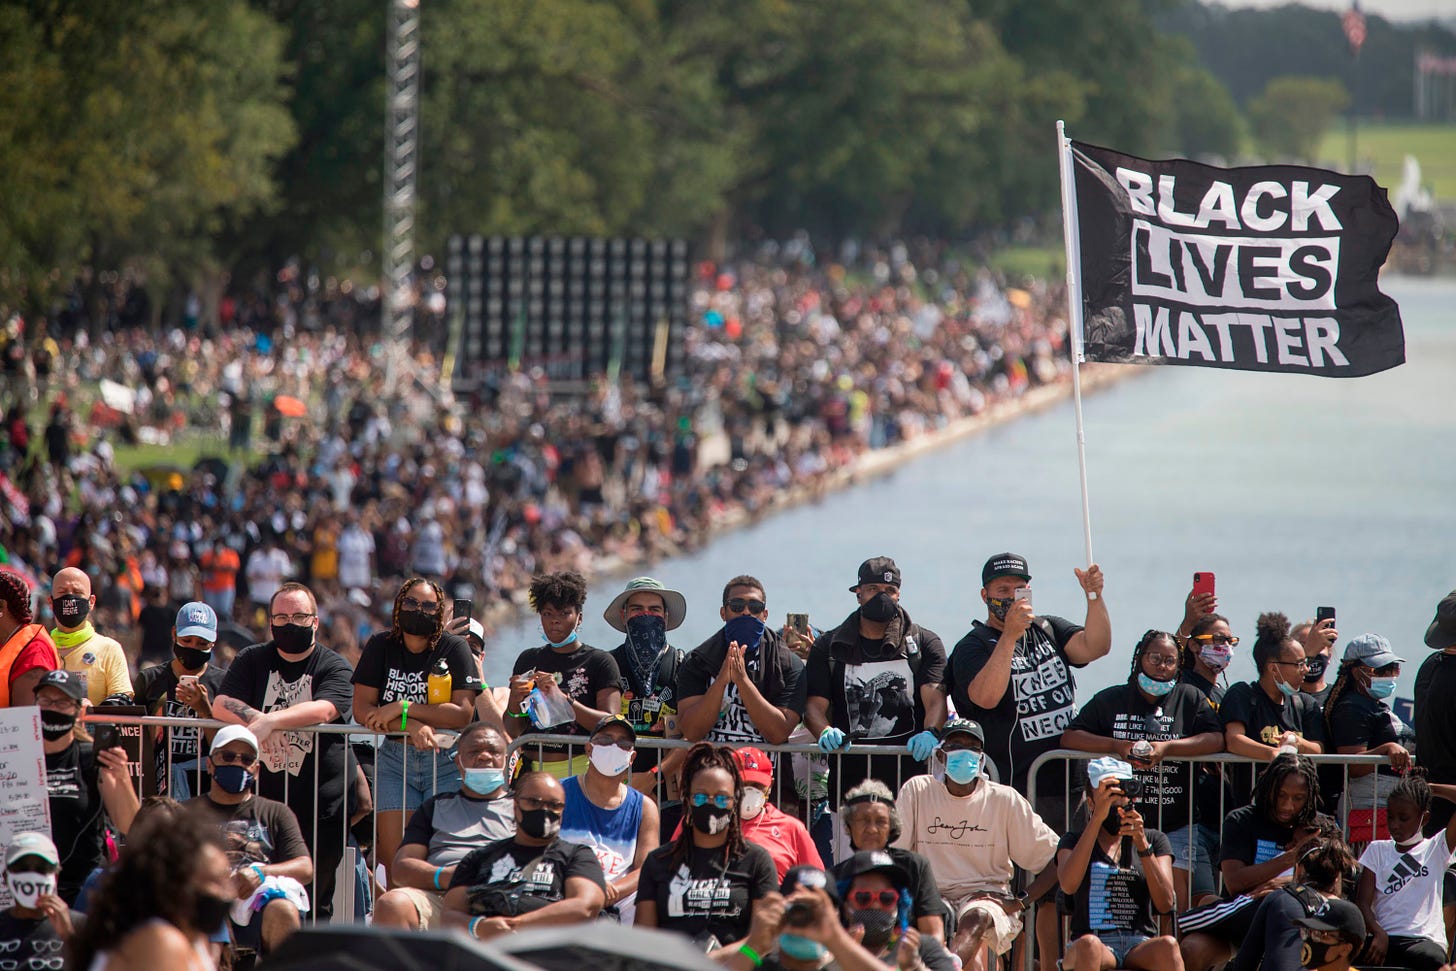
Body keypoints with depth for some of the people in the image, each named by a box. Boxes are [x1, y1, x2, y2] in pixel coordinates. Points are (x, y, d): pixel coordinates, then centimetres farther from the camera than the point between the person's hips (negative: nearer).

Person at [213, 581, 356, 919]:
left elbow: (323, 710, -16)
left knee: (315, 896, -1)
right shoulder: (252, 661, 13)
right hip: (262, 799, 2)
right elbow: (221, 705, 0)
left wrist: (271, 720, -28)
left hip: (321, 804, -2)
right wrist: (255, 718, -18)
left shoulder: (335, 669, 2)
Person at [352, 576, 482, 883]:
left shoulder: (454, 649, -1)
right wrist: (411, 725, -17)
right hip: (395, 757, 2)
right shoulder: (381, 646, 6)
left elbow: (463, 713, -11)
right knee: (394, 858, -7)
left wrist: (402, 708, -14)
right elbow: (362, 709, -2)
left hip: (445, 760, -2)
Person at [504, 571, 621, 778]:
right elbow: (511, 732, 18)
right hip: (532, 767, 3)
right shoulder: (528, 660, 17)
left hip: (578, 768, -3)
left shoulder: (600, 662, 5)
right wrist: (515, 702, -4)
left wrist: (563, 699, -16)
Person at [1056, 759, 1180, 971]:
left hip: (1140, 947, 1)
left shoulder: (1154, 840, 17)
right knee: (1089, 945, -38)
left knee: (1168, 945, -35)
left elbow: (1165, 904, 0)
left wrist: (1142, 844, -10)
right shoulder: (1075, 841, 14)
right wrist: (1097, 818, -14)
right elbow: (1068, 885, -11)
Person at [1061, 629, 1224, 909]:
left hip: (1176, 825, -1)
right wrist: (1116, 745, -9)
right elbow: (1069, 737, 8)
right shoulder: (1111, 700, 15)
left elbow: (1216, 739, -3)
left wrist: (1166, 747, -16)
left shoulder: (1190, 698, 12)